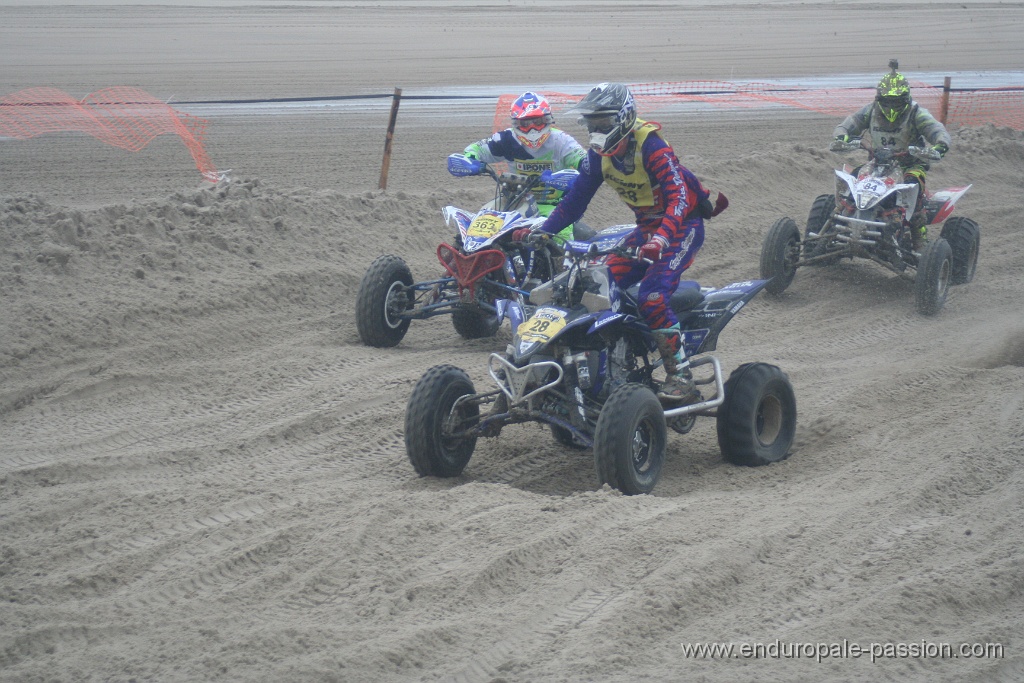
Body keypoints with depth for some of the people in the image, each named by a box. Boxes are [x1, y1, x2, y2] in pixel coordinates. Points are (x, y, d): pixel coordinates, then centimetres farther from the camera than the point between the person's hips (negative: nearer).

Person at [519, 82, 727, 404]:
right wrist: (542, 231, -6)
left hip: (682, 225, -8)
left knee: (652, 297, -26)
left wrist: (659, 241, -47)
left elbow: (679, 198, -32)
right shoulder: (599, 153, 0)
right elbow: (575, 199, 7)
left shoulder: (650, 145, -23)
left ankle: (682, 378, -21)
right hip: (647, 226, 8)